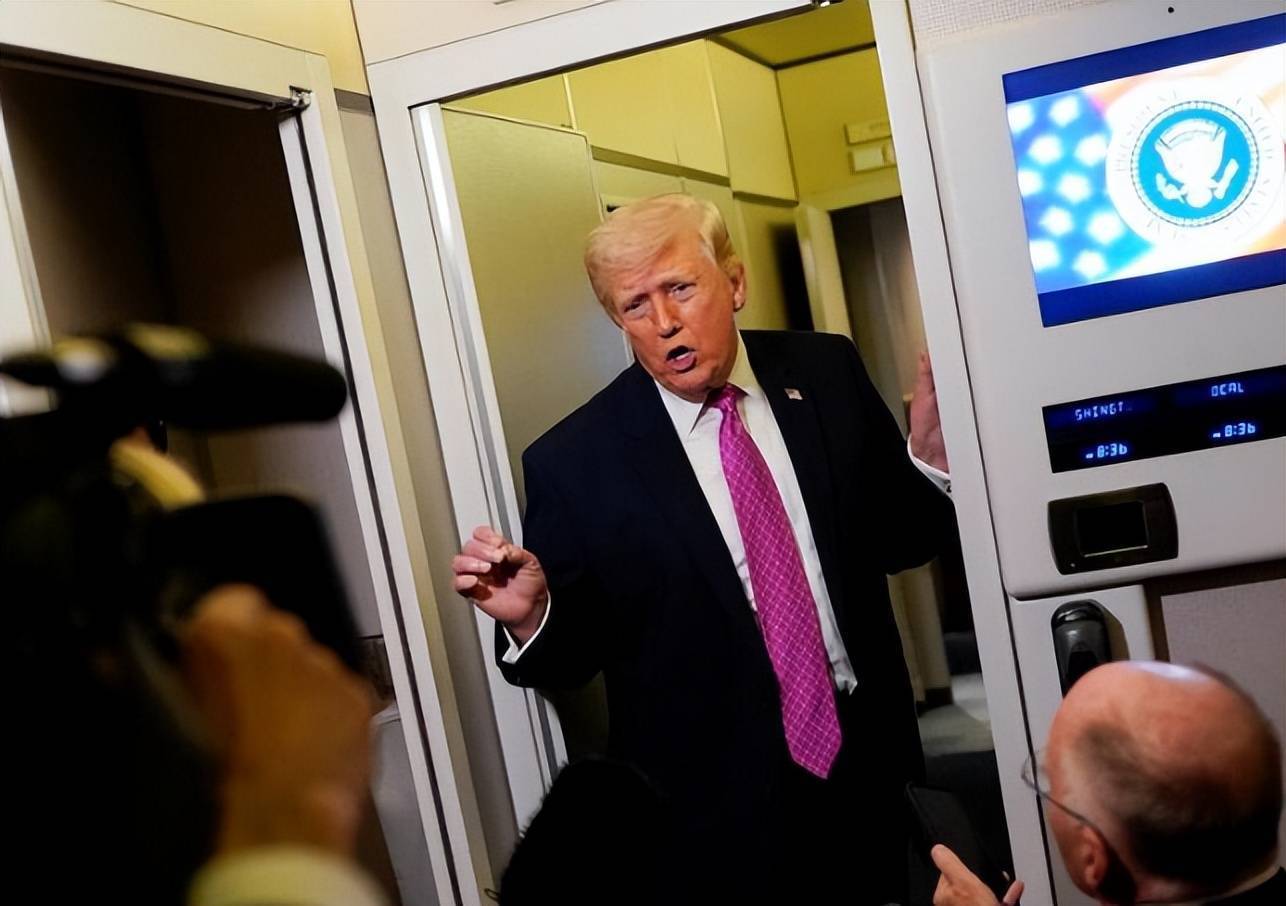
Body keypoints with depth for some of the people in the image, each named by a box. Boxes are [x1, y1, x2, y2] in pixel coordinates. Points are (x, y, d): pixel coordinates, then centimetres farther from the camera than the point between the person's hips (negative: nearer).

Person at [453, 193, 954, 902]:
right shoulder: (574, 462, -13)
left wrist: (931, 458, -12)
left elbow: (893, 540, 7)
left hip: (868, 762, 4)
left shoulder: (827, 372, -3)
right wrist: (530, 616, -26)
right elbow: (570, 656, -6)